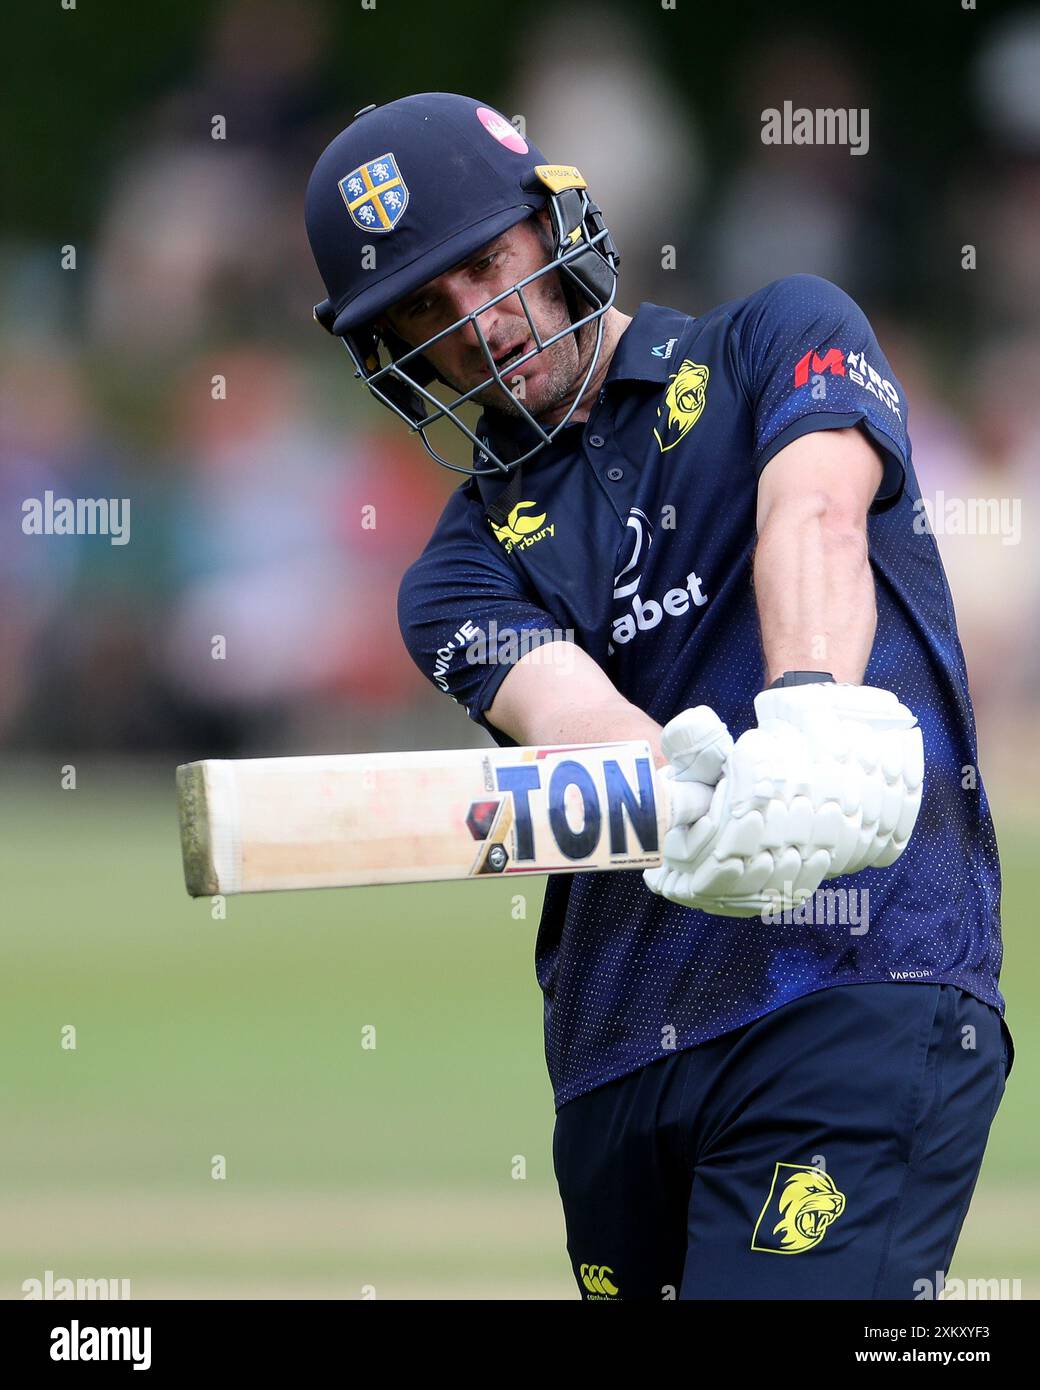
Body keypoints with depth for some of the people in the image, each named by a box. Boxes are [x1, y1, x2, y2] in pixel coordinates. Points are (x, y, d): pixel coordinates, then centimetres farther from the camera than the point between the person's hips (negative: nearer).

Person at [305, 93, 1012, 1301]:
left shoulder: (784, 342, 10)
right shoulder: (465, 566, 15)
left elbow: (814, 518, -12)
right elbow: (561, 705, -8)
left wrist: (815, 711, -35)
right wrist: (683, 794, -33)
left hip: (866, 991, -5)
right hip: (620, 1054, 5)